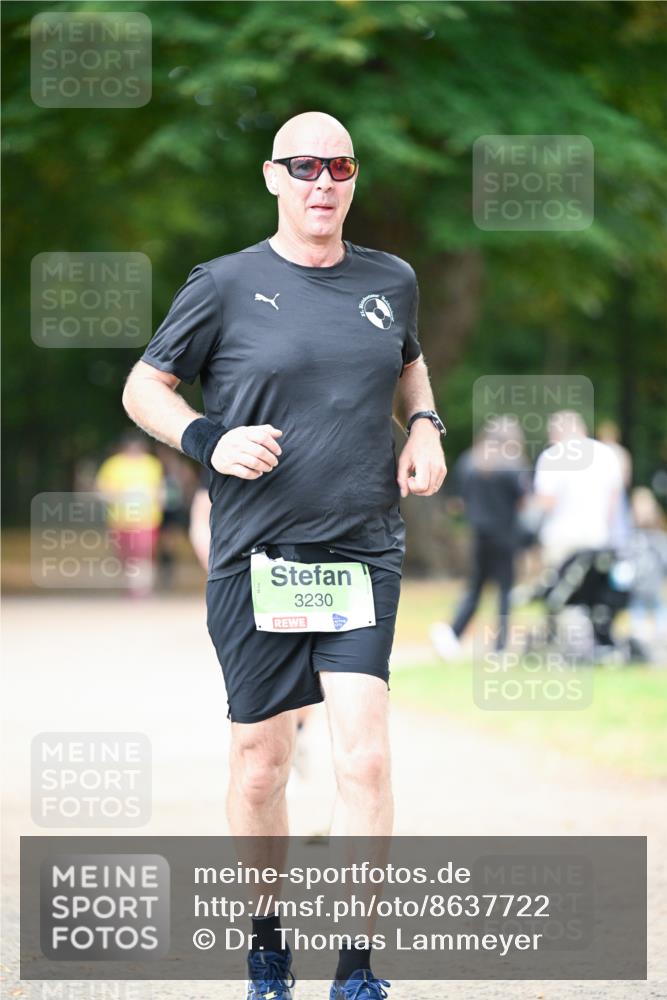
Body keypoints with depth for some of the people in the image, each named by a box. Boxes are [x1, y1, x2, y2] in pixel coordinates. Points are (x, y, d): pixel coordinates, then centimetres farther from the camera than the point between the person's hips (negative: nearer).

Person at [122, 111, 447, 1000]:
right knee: (260, 764, 5)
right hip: (257, 558, -1)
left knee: (365, 753, -12)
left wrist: (425, 427, 10)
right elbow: (143, 387, 5)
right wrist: (208, 440, -13)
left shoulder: (391, 282, 8)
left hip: (364, 551, 2)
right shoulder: (226, 286, -3)